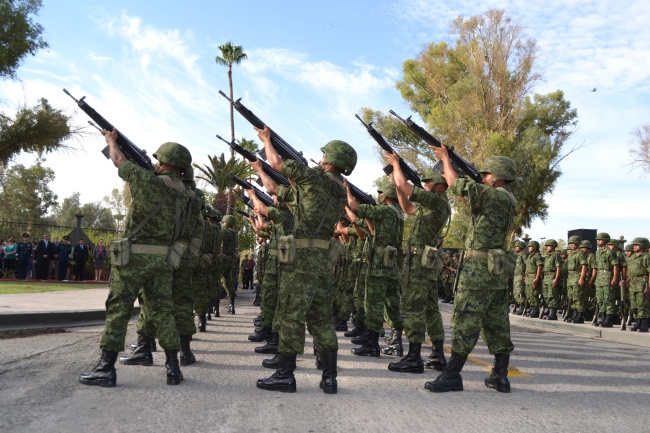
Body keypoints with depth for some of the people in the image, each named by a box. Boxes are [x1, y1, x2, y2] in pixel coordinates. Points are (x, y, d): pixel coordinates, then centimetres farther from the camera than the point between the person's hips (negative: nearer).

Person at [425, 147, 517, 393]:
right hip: (498, 272, 9)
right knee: (497, 324, 11)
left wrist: (445, 158, 6)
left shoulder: (495, 196, -13)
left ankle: (452, 375, -2)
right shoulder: (509, 201, 15)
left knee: (465, 322, -6)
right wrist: (452, 174, 23)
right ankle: (500, 377, 15)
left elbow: (457, 185, -10)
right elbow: (472, 203, 25)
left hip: (479, 269, -9)